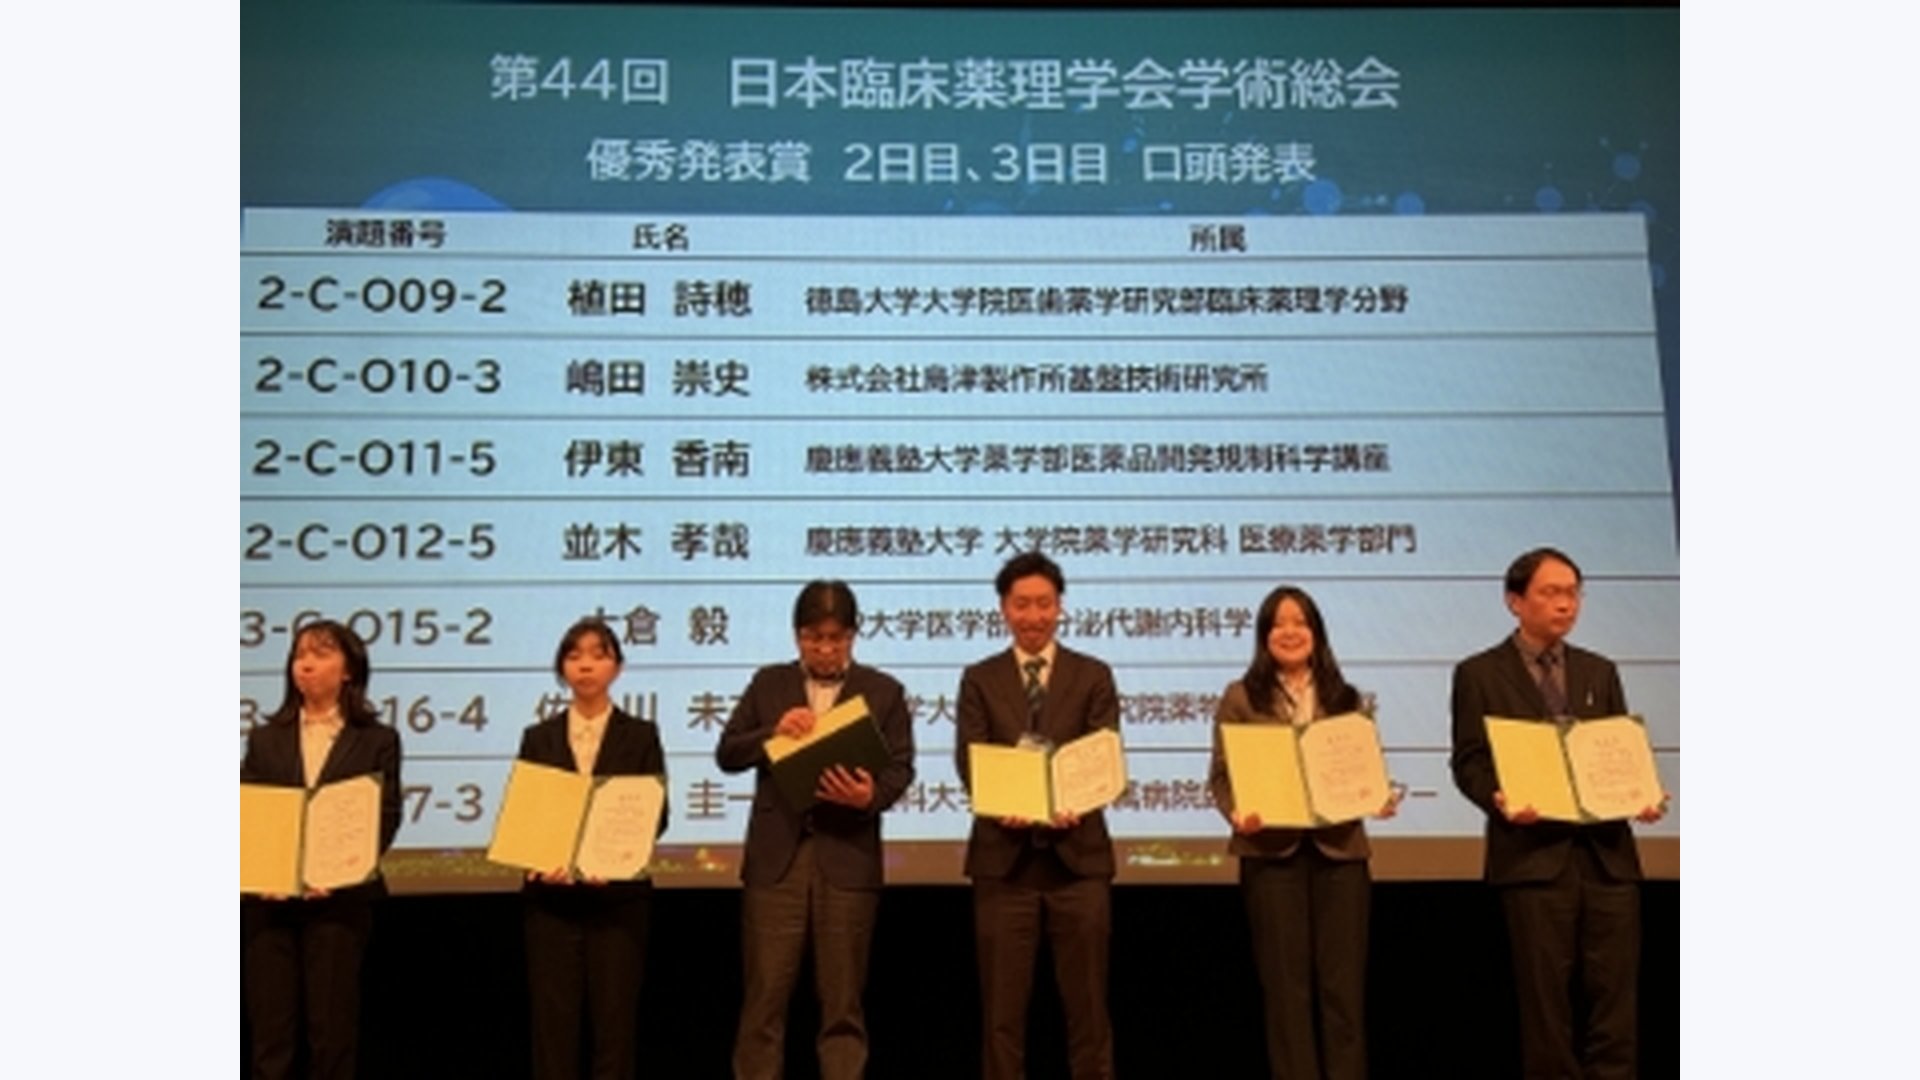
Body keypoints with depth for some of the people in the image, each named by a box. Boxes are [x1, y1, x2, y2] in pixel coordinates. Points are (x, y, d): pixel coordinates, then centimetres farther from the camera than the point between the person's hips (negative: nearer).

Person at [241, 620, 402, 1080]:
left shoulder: (378, 739, 5)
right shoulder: (265, 738, 13)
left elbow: (386, 817, -3)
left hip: (340, 896, -2)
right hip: (268, 897, 2)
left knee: (332, 1024, 2)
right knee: (269, 1023, 4)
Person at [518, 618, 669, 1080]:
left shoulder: (640, 736, 6)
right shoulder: (538, 738, 11)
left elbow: (656, 813, -2)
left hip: (618, 893, -1)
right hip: (551, 895, 1)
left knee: (614, 1017, 2)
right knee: (552, 1019, 3)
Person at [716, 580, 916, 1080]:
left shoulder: (884, 691, 7)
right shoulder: (768, 683, 11)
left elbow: (900, 767, 1)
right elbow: (728, 753, 6)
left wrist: (871, 795, -20)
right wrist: (773, 732, -13)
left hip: (848, 859, -1)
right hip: (775, 858, 1)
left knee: (843, 1001, 6)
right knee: (765, 997, 4)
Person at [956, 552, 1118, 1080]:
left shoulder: (1093, 676, 7)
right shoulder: (979, 679, 8)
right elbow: (970, 761, -2)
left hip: (1078, 853, 0)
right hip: (1004, 858, 0)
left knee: (1086, 1002, 7)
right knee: (1002, 1005, 6)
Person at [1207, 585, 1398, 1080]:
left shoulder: (1345, 697, 12)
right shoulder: (1241, 697, 3)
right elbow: (1222, 774, 0)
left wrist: (1381, 799, -10)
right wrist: (1236, 813, -19)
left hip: (1340, 848, 2)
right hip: (1271, 850, -2)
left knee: (1343, 979, 3)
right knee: (1285, 981, 4)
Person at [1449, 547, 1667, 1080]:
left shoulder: (1600, 671, 16)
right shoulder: (1479, 674, 3)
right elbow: (1469, 763, -2)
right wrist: (1499, 799, -21)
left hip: (1607, 851, 4)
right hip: (1533, 851, -4)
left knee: (1615, 992, 3)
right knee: (1545, 993, 2)